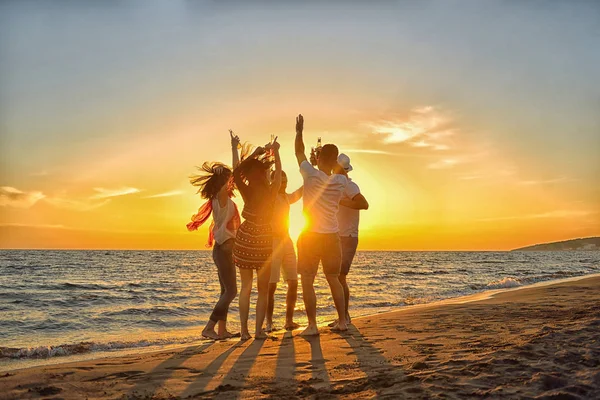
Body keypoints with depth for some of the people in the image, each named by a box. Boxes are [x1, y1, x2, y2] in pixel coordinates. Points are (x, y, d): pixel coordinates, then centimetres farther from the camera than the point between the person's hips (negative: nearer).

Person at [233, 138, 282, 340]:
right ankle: (258, 330, 6)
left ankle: (244, 330, 8)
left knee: (245, 287, 10)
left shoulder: (248, 193, -8)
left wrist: (255, 153, 8)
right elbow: (279, 173, 6)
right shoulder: (270, 194, -11)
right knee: (263, 289, 9)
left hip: (245, 240, 2)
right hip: (264, 242, -2)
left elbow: (236, 172, 8)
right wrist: (276, 152, 18)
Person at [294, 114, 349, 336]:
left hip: (310, 236, -4)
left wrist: (299, 131, 20)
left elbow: (299, 152, 7)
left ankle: (312, 325, 2)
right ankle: (342, 321, 19)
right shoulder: (341, 181, -2)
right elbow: (338, 169, 24)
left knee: (307, 281, 3)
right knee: (334, 279, 16)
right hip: (332, 236, 4)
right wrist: (329, 154, 27)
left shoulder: (312, 175, -10)